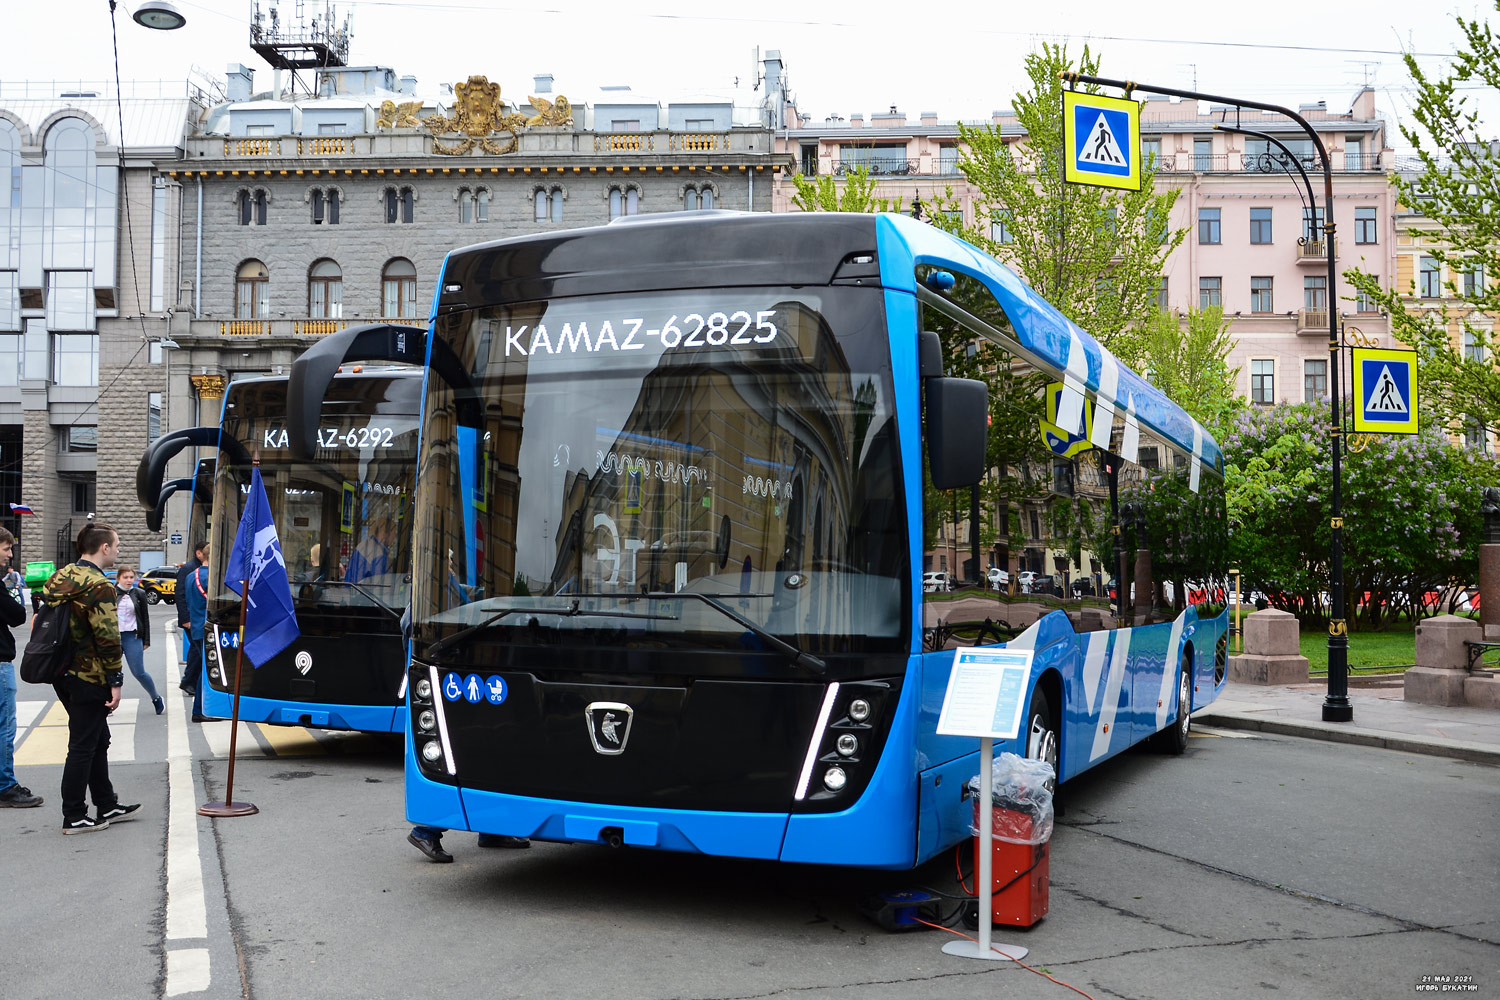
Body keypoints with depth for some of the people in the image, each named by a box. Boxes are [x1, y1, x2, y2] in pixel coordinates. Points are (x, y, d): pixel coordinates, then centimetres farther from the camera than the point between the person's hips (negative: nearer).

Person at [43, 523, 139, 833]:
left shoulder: (59, 578, 10)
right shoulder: (99, 585, -17)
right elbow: (107, 638, -20)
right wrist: (115, 681, -15)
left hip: (63, 675, 9)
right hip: (89, 678, -9)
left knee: (98, 740, 18)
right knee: (83, 746, 0)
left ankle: (107, 806, 26)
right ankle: (74, 817, 6)